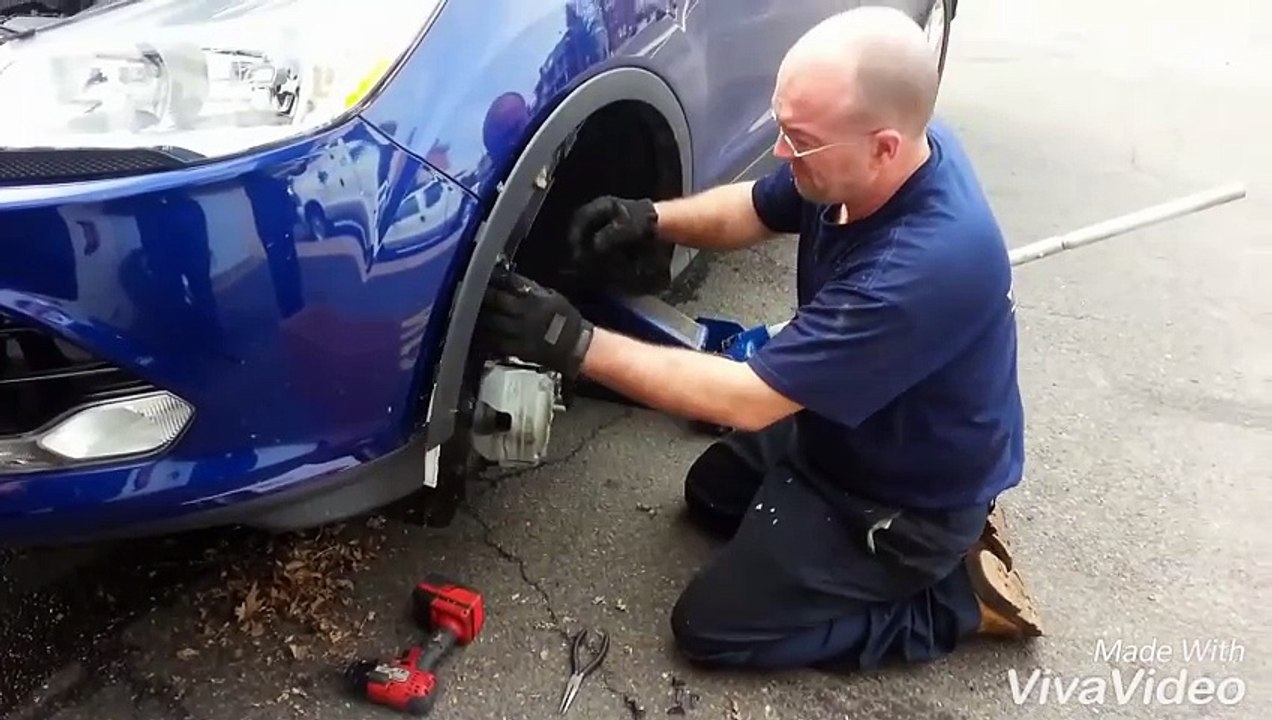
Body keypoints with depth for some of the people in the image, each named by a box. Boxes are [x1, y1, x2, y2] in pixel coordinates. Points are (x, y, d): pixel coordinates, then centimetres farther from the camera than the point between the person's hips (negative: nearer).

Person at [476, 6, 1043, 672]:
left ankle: (954, 596, 6)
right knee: (711, 492, 25)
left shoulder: (923, 267, -40)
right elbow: (753, 211, 4)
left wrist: (577, 345, -33)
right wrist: (650, 220, -16)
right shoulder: (862, 163, -14)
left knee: (710, 627, -1)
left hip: (908, 498, -8)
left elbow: (749, 400, -35)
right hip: (842, 431, 9)